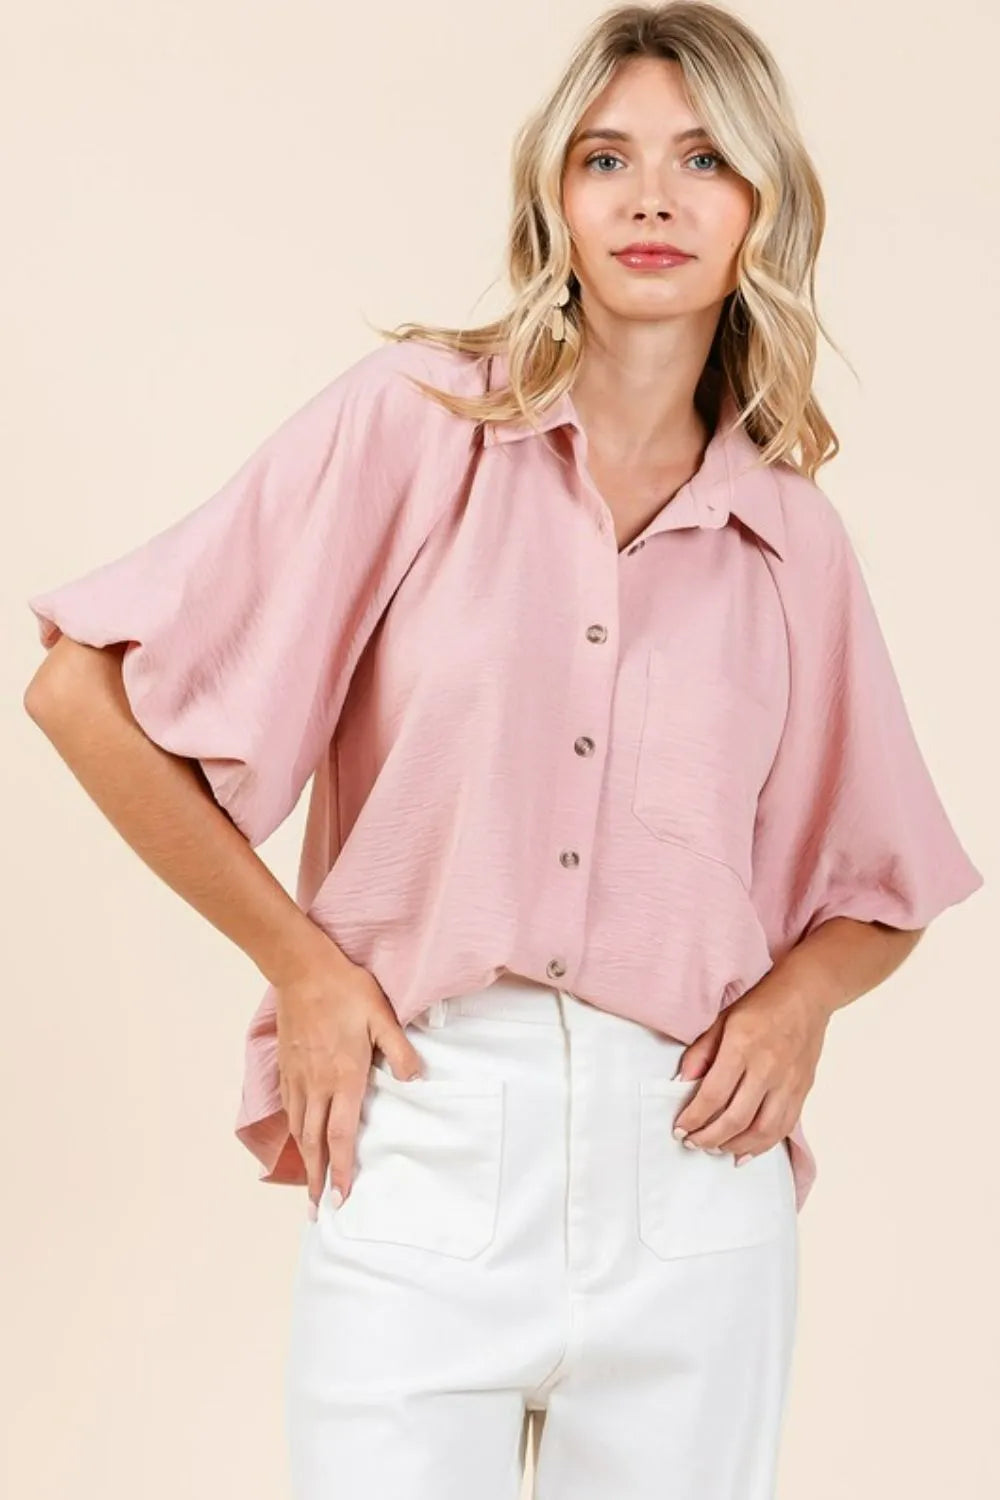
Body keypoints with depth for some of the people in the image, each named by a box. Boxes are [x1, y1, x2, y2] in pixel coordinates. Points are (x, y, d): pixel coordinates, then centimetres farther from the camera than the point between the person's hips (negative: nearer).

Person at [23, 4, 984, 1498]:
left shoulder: (793, 538, 6)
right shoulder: (414, 420, -3)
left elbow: (885, 894, 19)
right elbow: (85, 689, -4)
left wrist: (799, 997, -1)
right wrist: (295, 956, -4)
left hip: (692, 1168, 3)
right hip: (425, 1145, -2)